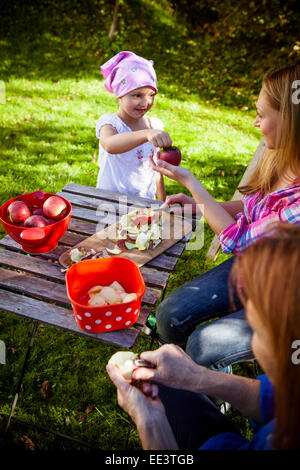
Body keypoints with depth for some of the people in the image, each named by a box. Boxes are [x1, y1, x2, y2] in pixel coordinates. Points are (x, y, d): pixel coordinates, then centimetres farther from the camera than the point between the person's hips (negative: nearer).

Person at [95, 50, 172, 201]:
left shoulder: (156, 125, 6)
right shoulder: (109, 121, -10)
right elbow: (110, 145, -35)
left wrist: (163, 203, 21)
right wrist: (146, 134, -49)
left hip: (145, 203, 5)